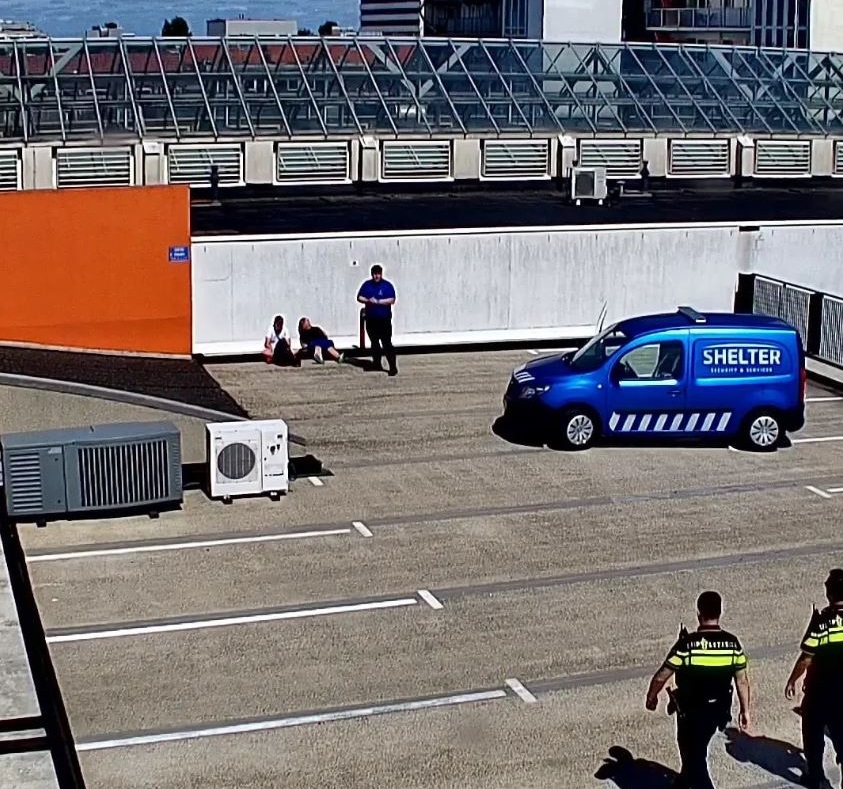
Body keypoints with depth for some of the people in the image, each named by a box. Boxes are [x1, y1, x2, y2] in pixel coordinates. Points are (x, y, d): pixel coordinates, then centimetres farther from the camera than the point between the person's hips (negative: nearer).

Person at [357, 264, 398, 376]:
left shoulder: (387, 285, -3)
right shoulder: (367, 285, 9)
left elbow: (392, 300, -12)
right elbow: (359, 297, 8)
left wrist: (378, 301, -19)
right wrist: (368, 300, -12)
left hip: (384, 319, -5)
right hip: (370, 319, 5)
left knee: (387, 343, -10)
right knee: (374, 343, 13)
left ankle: (393, 366, -10)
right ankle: (377, 365, 24)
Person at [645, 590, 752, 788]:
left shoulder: (687, 644, -23)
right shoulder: (732, 643, -11)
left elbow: (661, 677, -16)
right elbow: (742, 681, -2)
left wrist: (651, 697, 3)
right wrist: (745, 711, 10)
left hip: (691, 712, -5)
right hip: (718, 710, 5)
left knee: (695, 760, 6)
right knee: (696, 752, 28)